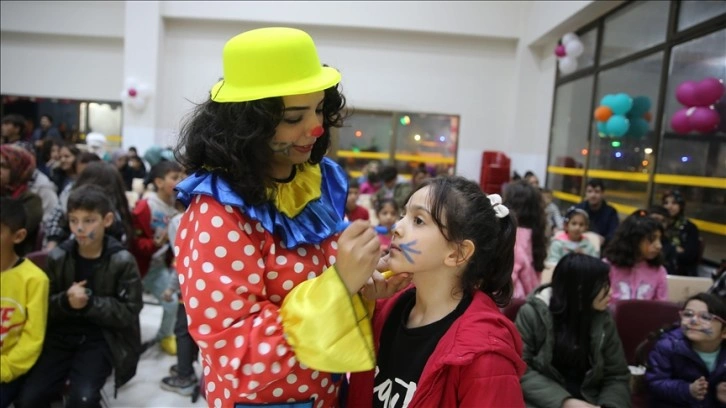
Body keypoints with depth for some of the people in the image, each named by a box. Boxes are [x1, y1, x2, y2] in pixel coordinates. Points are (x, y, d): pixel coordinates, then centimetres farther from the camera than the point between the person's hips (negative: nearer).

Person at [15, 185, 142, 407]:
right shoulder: (57, 257, 0)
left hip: (101, 339, -3)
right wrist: (65, 302, -19)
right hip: (60, 336, 3)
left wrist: (89, 303, -22)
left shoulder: (122, 261, -9)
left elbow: (129, 313, -9)